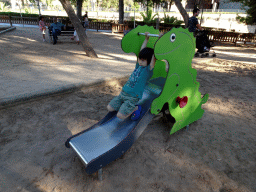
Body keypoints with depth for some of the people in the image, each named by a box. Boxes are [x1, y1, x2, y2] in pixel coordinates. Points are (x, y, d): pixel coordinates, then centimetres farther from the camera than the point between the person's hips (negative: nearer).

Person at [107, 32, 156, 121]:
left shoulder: (148, 70, -8)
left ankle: (136, 108, 8)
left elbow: (154, 56, -18)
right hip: (123, 93, 7)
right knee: (109, 108, 6)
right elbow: (141, 50, 15)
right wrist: (146, 38, 19)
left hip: (133, 97, -7)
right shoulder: (138, 66, 10)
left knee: (120, 115, -16)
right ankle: (127, 107, 19)